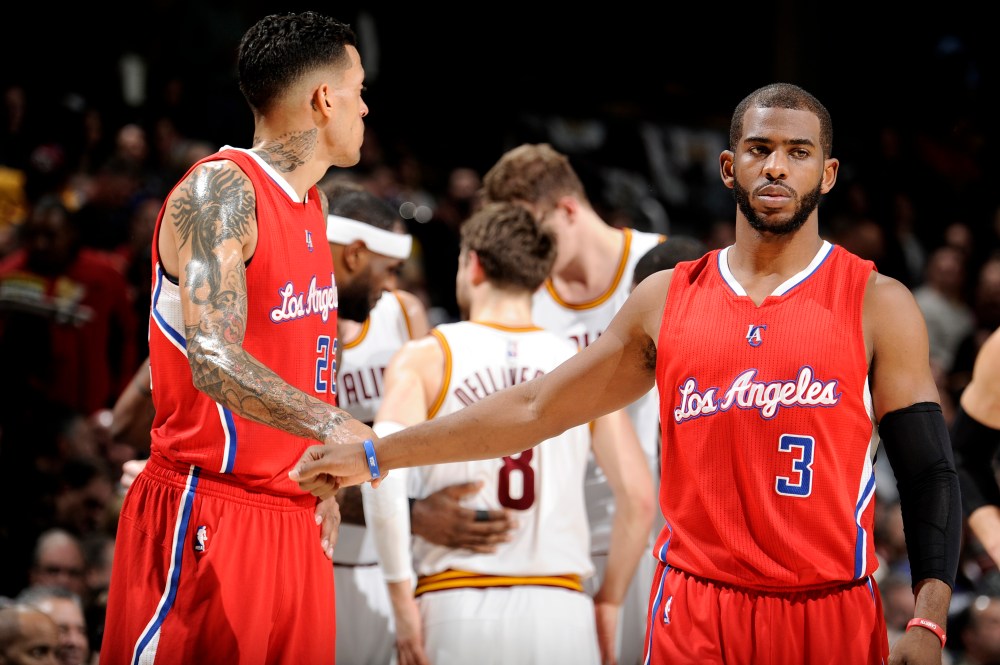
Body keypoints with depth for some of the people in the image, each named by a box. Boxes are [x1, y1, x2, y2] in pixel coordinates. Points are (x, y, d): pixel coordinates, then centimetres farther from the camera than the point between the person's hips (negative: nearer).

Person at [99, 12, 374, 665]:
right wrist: (334, 427, -41)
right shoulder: (220, 190, -15)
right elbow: (216, 363, -29)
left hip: (294, 519, 9)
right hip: (207, 514, -8)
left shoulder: (313, 203, 14)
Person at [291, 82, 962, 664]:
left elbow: (930, 472, -3)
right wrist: (376, 456, 14)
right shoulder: (667, 300, 9)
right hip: (695, 610, 2)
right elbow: (534, 408, 15)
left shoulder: (877, 304, 0)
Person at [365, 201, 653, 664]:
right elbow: (638, 499, 2)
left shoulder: (426, 359, 3)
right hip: (559, 609, 1)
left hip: (456, 609, -1)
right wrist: (608, 603, 13)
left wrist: (402, 599, -11)